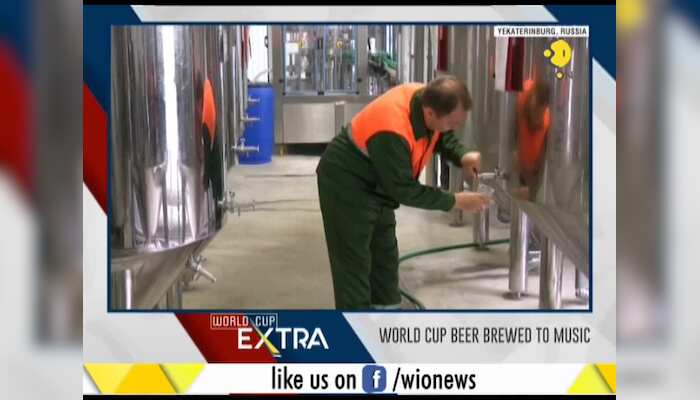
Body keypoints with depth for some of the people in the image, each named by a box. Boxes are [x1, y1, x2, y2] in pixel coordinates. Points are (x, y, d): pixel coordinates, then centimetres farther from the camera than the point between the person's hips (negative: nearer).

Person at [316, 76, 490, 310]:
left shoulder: (426, 98, -15)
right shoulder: (392, 132, -39)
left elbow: (442, 136, 8)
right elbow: (404, 190, -28)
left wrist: (462, 157, -12)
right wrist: (455, 201, -22)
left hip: (376, 185, 9)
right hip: (346, 186, -9)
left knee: (385, 257, 17)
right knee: (354, 264, -7)